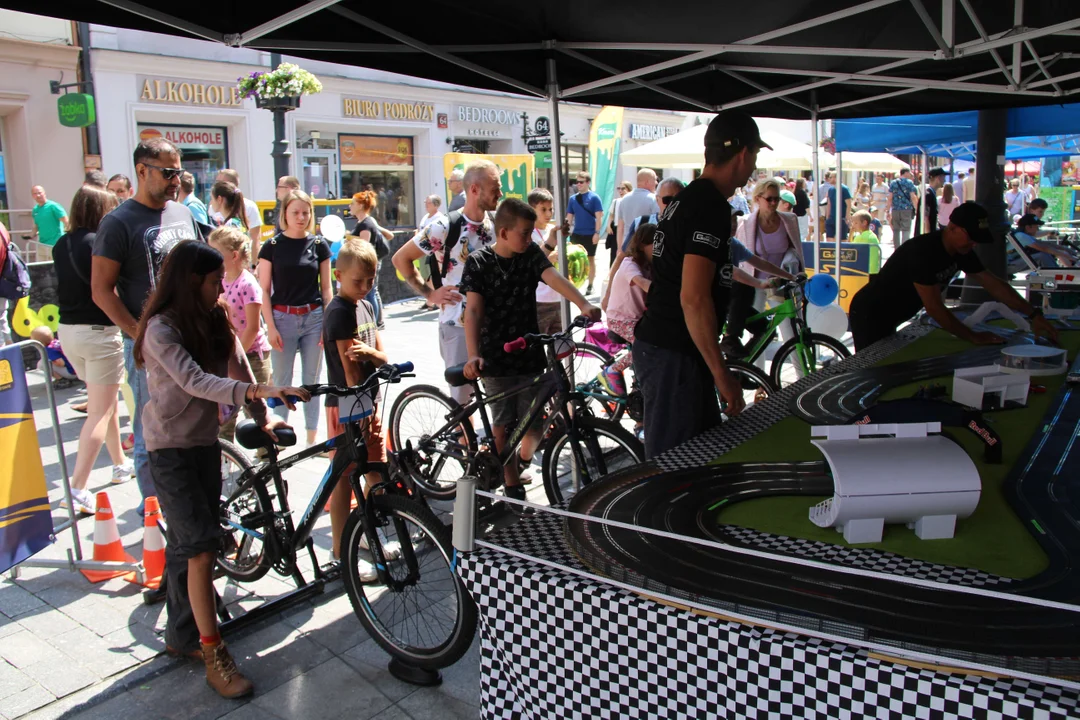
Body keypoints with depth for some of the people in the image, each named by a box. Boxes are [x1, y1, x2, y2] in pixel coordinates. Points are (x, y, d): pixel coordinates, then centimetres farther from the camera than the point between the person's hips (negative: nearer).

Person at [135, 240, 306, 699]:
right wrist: (256, 391, -46)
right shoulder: (161, 329, -18)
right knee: (201, 545, -11)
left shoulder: (214, 321, 5)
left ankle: (181, 636, 29)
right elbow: (193, 381, -32)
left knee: (185, 544, 15)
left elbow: (236, 367, 2)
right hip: (170, 446, -7)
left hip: (205, 441, 7)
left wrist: (262, 418, -9)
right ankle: (214, 656, -4)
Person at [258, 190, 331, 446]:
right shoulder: (272, 246, 1)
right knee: (282, 380, 3)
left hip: (313, 318, 1)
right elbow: (264, 290, 0)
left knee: (312, 379, 8)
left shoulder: (318, 245, 5)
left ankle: (312, 437, 17)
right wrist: (270, 326, -7)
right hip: (283, 318, -1)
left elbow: (326, 287, 7)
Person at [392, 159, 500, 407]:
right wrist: (429, 294, -7)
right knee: (461, 400, 2)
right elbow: (400, 258, -5)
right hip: (458, 326, -5)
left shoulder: (495, 224, 5)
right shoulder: (445, 227, -12)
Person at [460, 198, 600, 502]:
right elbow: (473, 309, -17)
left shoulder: (531, 253, 1)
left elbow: (554, 278, -16)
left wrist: (584, 304, -34)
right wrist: (473, 355, -30)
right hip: (495, 359, -2)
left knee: (534, 424, 5)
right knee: (503, 424, 6)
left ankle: (525, 456, 36)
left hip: (530, 354, 3)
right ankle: (512, 484, 20)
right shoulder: (478, 262, -8)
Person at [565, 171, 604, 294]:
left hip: (590, 234, -4)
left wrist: (597, 233, -15)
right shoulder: (573, 198, 5)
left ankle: (590, 286, 15)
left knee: (590, 259, 7)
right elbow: (569, 217, 10)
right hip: (576, 234, 4)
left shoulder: (594, 197, -7)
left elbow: (598, 216, -9)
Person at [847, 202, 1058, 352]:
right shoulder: (923, 251, -29)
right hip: (869, 315, -9)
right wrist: (973, 337, -22)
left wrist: (1034, 315, -2)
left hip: (889, 319, 9)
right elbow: (934, 308, -28)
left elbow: (994, 285, 4)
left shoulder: (961, 252, -2)